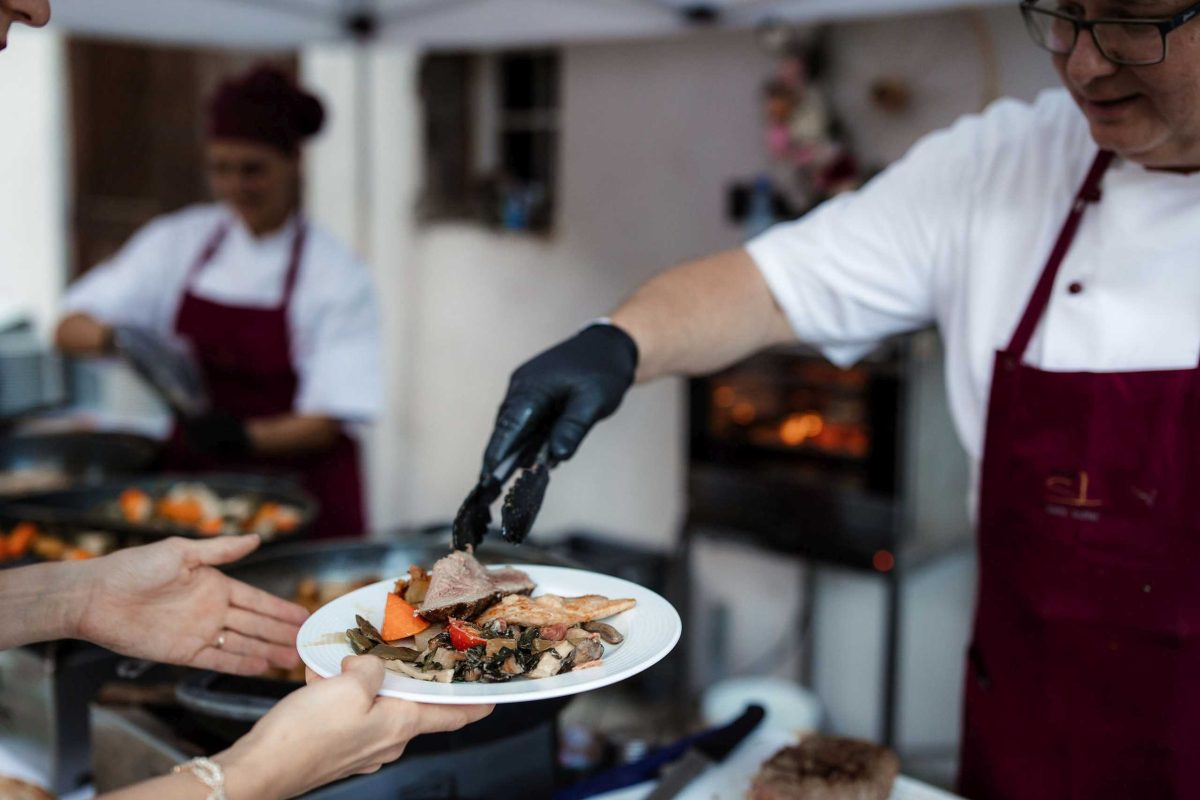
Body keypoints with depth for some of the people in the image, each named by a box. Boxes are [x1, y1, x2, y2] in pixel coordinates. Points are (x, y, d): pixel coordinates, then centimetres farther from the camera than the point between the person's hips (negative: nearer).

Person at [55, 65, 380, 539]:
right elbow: (70, 330, -1)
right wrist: (111, 339, -23)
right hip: (192, 479, 3)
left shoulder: (336, 273, -8)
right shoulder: (179, 241, 2)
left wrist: (245, 436, -29)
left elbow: (327, 421, -12)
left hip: (296, 499, -2)